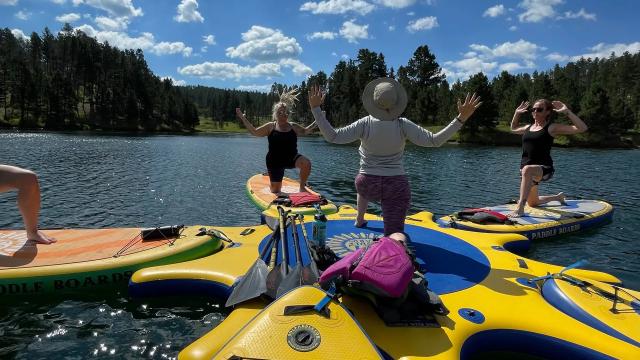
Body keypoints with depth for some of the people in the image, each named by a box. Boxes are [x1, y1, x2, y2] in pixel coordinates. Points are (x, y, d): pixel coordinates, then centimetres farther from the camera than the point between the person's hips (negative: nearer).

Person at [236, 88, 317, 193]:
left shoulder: (293, 127, 5)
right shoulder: (270, 127, 0)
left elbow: (305, 131, 21)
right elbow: (254, 132, 4)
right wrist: (243, 118, 1)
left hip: (291, 158, 1)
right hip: (275, 162, -1)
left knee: (306, 163, -30)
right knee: (275, 191, 3)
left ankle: (302, 187, -10)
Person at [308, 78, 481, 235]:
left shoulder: (364, 124, -15)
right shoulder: (402, 125, -13)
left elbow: (332, 136, -17)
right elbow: (434, 140, -15)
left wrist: (315, 108, -15)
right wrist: (461, 118, -15)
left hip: (368, 185, 2)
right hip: (396, 187, -1)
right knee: (394, 234, 2)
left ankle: (359, 220, 54)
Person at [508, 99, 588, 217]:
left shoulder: (552, 128, -4)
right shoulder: (528, 128, 14)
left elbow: (582, 128, -12)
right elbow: (514, 129, 35)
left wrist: (567, 111, -12)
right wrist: (517, 113, 22)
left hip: (544, 169, -7)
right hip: (526, 169, 7)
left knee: (527, 169, -45)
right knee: (533, 203, 22)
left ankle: (520, 207, -48)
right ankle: (558, 197, 53)